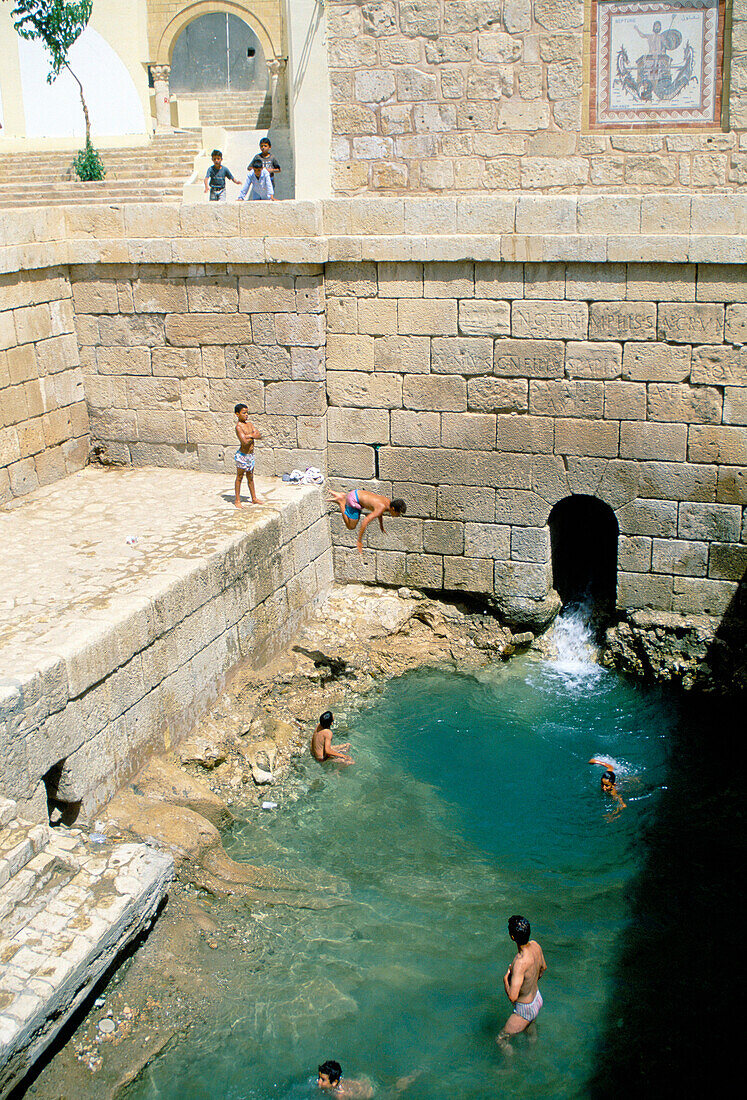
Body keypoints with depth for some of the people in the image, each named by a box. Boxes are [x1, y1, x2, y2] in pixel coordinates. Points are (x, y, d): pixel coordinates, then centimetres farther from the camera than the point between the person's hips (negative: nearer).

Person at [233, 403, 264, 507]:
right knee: (239, 477, 4)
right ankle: (237, 500, 13)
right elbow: (245, 441, -25)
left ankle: (254, 498, 25)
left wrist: (251, 435, -18)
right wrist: (254, 436, -9)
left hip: (251, 454, 7)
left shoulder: (249, 424, 8)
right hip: (242, 455, -7)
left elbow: (260, 435, 0)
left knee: (250, 477, 17)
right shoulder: (238, 426, -15)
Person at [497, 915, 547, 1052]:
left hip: (525, 1009, -8)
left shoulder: (521, 962, -40)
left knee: (501, 1040, 11)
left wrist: (505, 979, -20)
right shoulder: (535, 945, -15)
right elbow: (543, 967, 7)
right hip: (538, 998, 8)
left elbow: (512, 997, -39)